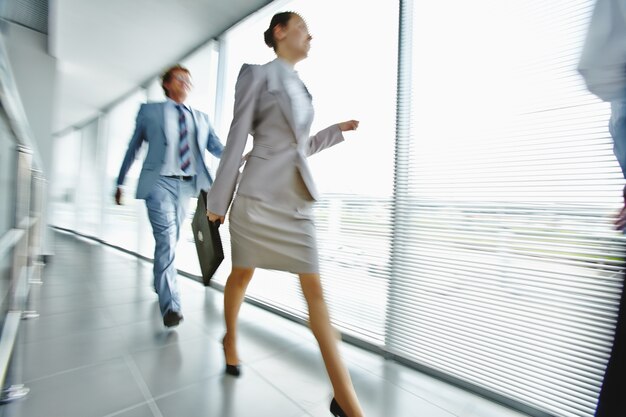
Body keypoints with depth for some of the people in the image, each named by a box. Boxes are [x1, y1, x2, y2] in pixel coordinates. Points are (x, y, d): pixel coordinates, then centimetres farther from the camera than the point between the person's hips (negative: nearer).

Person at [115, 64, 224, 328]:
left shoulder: (200, 118, 15)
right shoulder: (150, 111, 9)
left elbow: (217, 148, 3)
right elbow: (133, 148, 13)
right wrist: (120, 183, 14)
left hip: (186, 185, 4)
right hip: (160, 182, -3)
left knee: (172, 240, 15)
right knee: (166, 240, -14)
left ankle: (159, 283, 38)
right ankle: (170, 306, -11)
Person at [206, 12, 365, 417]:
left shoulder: (301, 88, 21)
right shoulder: (258, 74, 2)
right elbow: (237, 140, -3)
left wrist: (336, 131, 18)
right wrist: (219, 200, -3)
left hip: (298, 198, 5)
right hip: (259, 194, -5)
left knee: (315, 288, -1)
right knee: (242, 274, 12)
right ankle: (231, 339, 44)